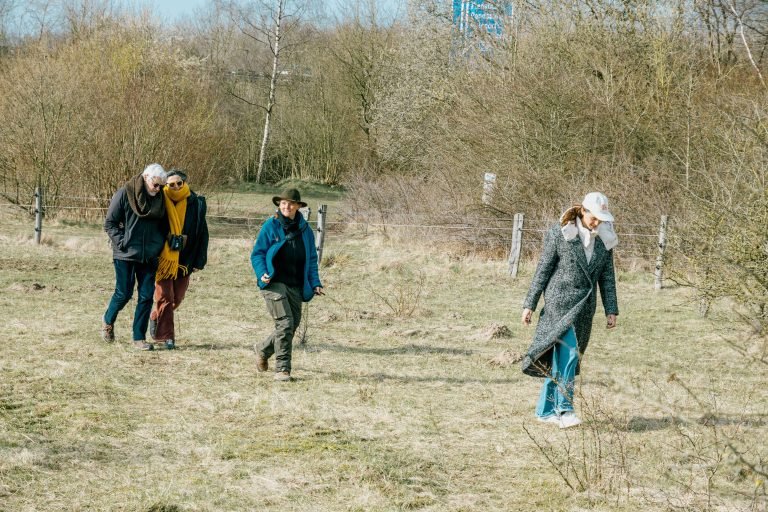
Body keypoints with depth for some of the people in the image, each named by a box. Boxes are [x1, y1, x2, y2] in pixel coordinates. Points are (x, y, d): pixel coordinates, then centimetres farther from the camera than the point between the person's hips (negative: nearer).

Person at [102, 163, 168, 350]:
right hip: (126, 255, -4)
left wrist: (160, 246, 6)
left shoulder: (160, 198, 7)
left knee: (146, 296, 0)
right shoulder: (125, 194, -8)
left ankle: (139, 337, 9)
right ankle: (108, 321, 28)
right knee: (123, 293, -1)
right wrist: (121, 242, -13)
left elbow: (164, 226, 19)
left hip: (149, 256, 4)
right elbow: (110, 222, -5)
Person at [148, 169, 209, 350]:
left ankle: (155, 318, 38)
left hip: (184, 260, 3)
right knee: (165, 297, -4)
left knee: (177, 298, 12)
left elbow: (202, 233, 2)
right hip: (163, 259, -3)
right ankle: (167, 336, 5)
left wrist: (199, 261, -2)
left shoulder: (196, 204, -3)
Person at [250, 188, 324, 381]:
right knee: (285, 323, -17)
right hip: (275, 283, -5)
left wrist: (315, 283, 6)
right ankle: (282, 369, -11)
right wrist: (262, 274, -15)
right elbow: (257, 253, 2)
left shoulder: (304, 229, 10)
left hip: (296, 286, 5)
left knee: (292, 326, 9)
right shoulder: (271, 226, -1)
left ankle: (263, 350, 36)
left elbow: (311, 259, 16)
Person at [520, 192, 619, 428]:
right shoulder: (560, 235, -6)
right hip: (560, 302, -5)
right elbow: (542, 270, -3)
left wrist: (611, 310, 8)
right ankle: (564, 408, -18)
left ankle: (545, 410, 14)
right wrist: (529, 305, -2)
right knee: (569, 352, -18)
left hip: (584, 307, 5)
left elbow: (607, 277, 13)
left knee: (561, 358, 7)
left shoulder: (604, 240, 8)